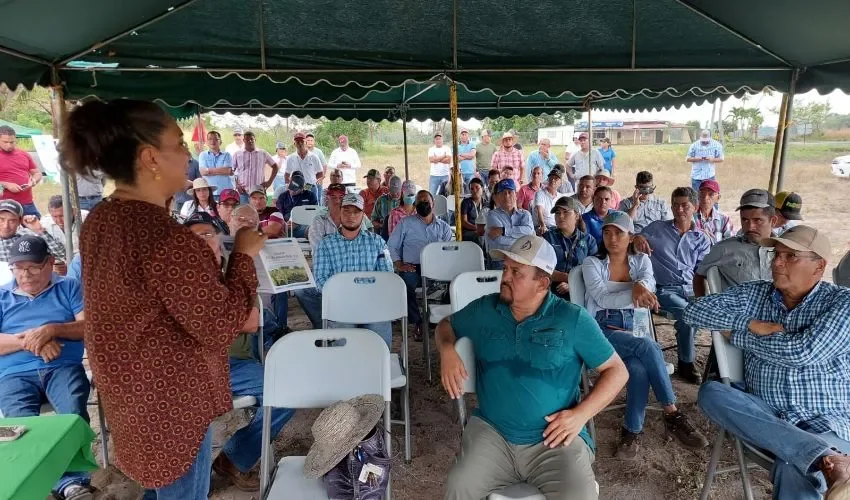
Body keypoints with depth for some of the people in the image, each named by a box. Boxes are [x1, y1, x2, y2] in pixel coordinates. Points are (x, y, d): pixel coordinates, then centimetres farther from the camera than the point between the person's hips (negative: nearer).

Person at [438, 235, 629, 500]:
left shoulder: (573, 319, -2)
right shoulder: (484, 310, 5)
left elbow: (617, 371, 3)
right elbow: (446, 325, 22)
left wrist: (581, 414, -10)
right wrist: (447, 350, -1)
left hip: (554, 438, -1)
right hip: (492, 433, 2)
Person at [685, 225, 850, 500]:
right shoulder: (753, 293, 8)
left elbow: (801, 352, -18)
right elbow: (694, 311, 0)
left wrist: (737, 335, -6)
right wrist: (752, 324, -8)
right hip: (766, 415, 6)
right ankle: (824, 458, -34)